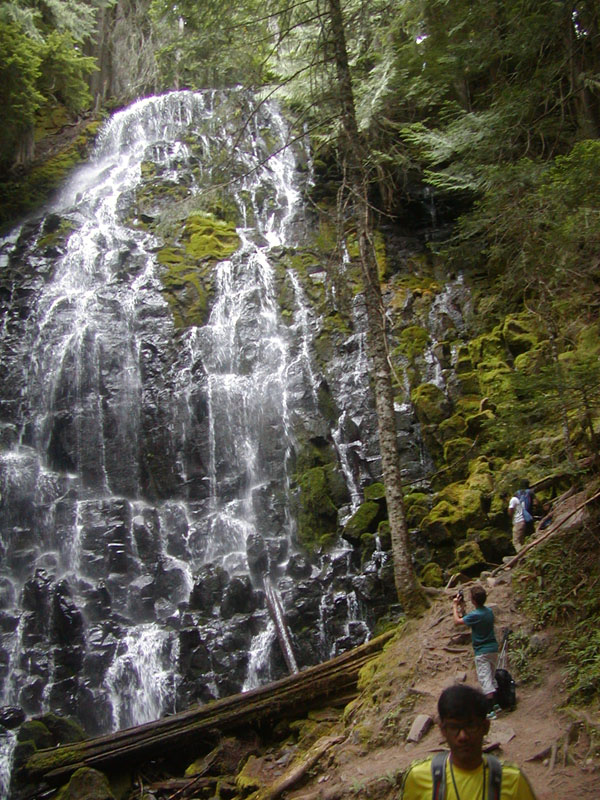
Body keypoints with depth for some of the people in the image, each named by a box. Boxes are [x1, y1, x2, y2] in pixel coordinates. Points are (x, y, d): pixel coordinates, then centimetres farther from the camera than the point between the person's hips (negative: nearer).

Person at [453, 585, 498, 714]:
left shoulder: (475, 615, -22)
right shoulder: (489, 611, 3)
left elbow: (457, 621, -9)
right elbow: (467, 619, 13)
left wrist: (455, 606, 1)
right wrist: (462, 609, 11)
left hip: (482, 651, -8)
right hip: (493, 648, 8)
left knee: (485, 679, -7)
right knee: (492, 677, 20)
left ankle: (490, 710, -9)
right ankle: (495, 703, 27)